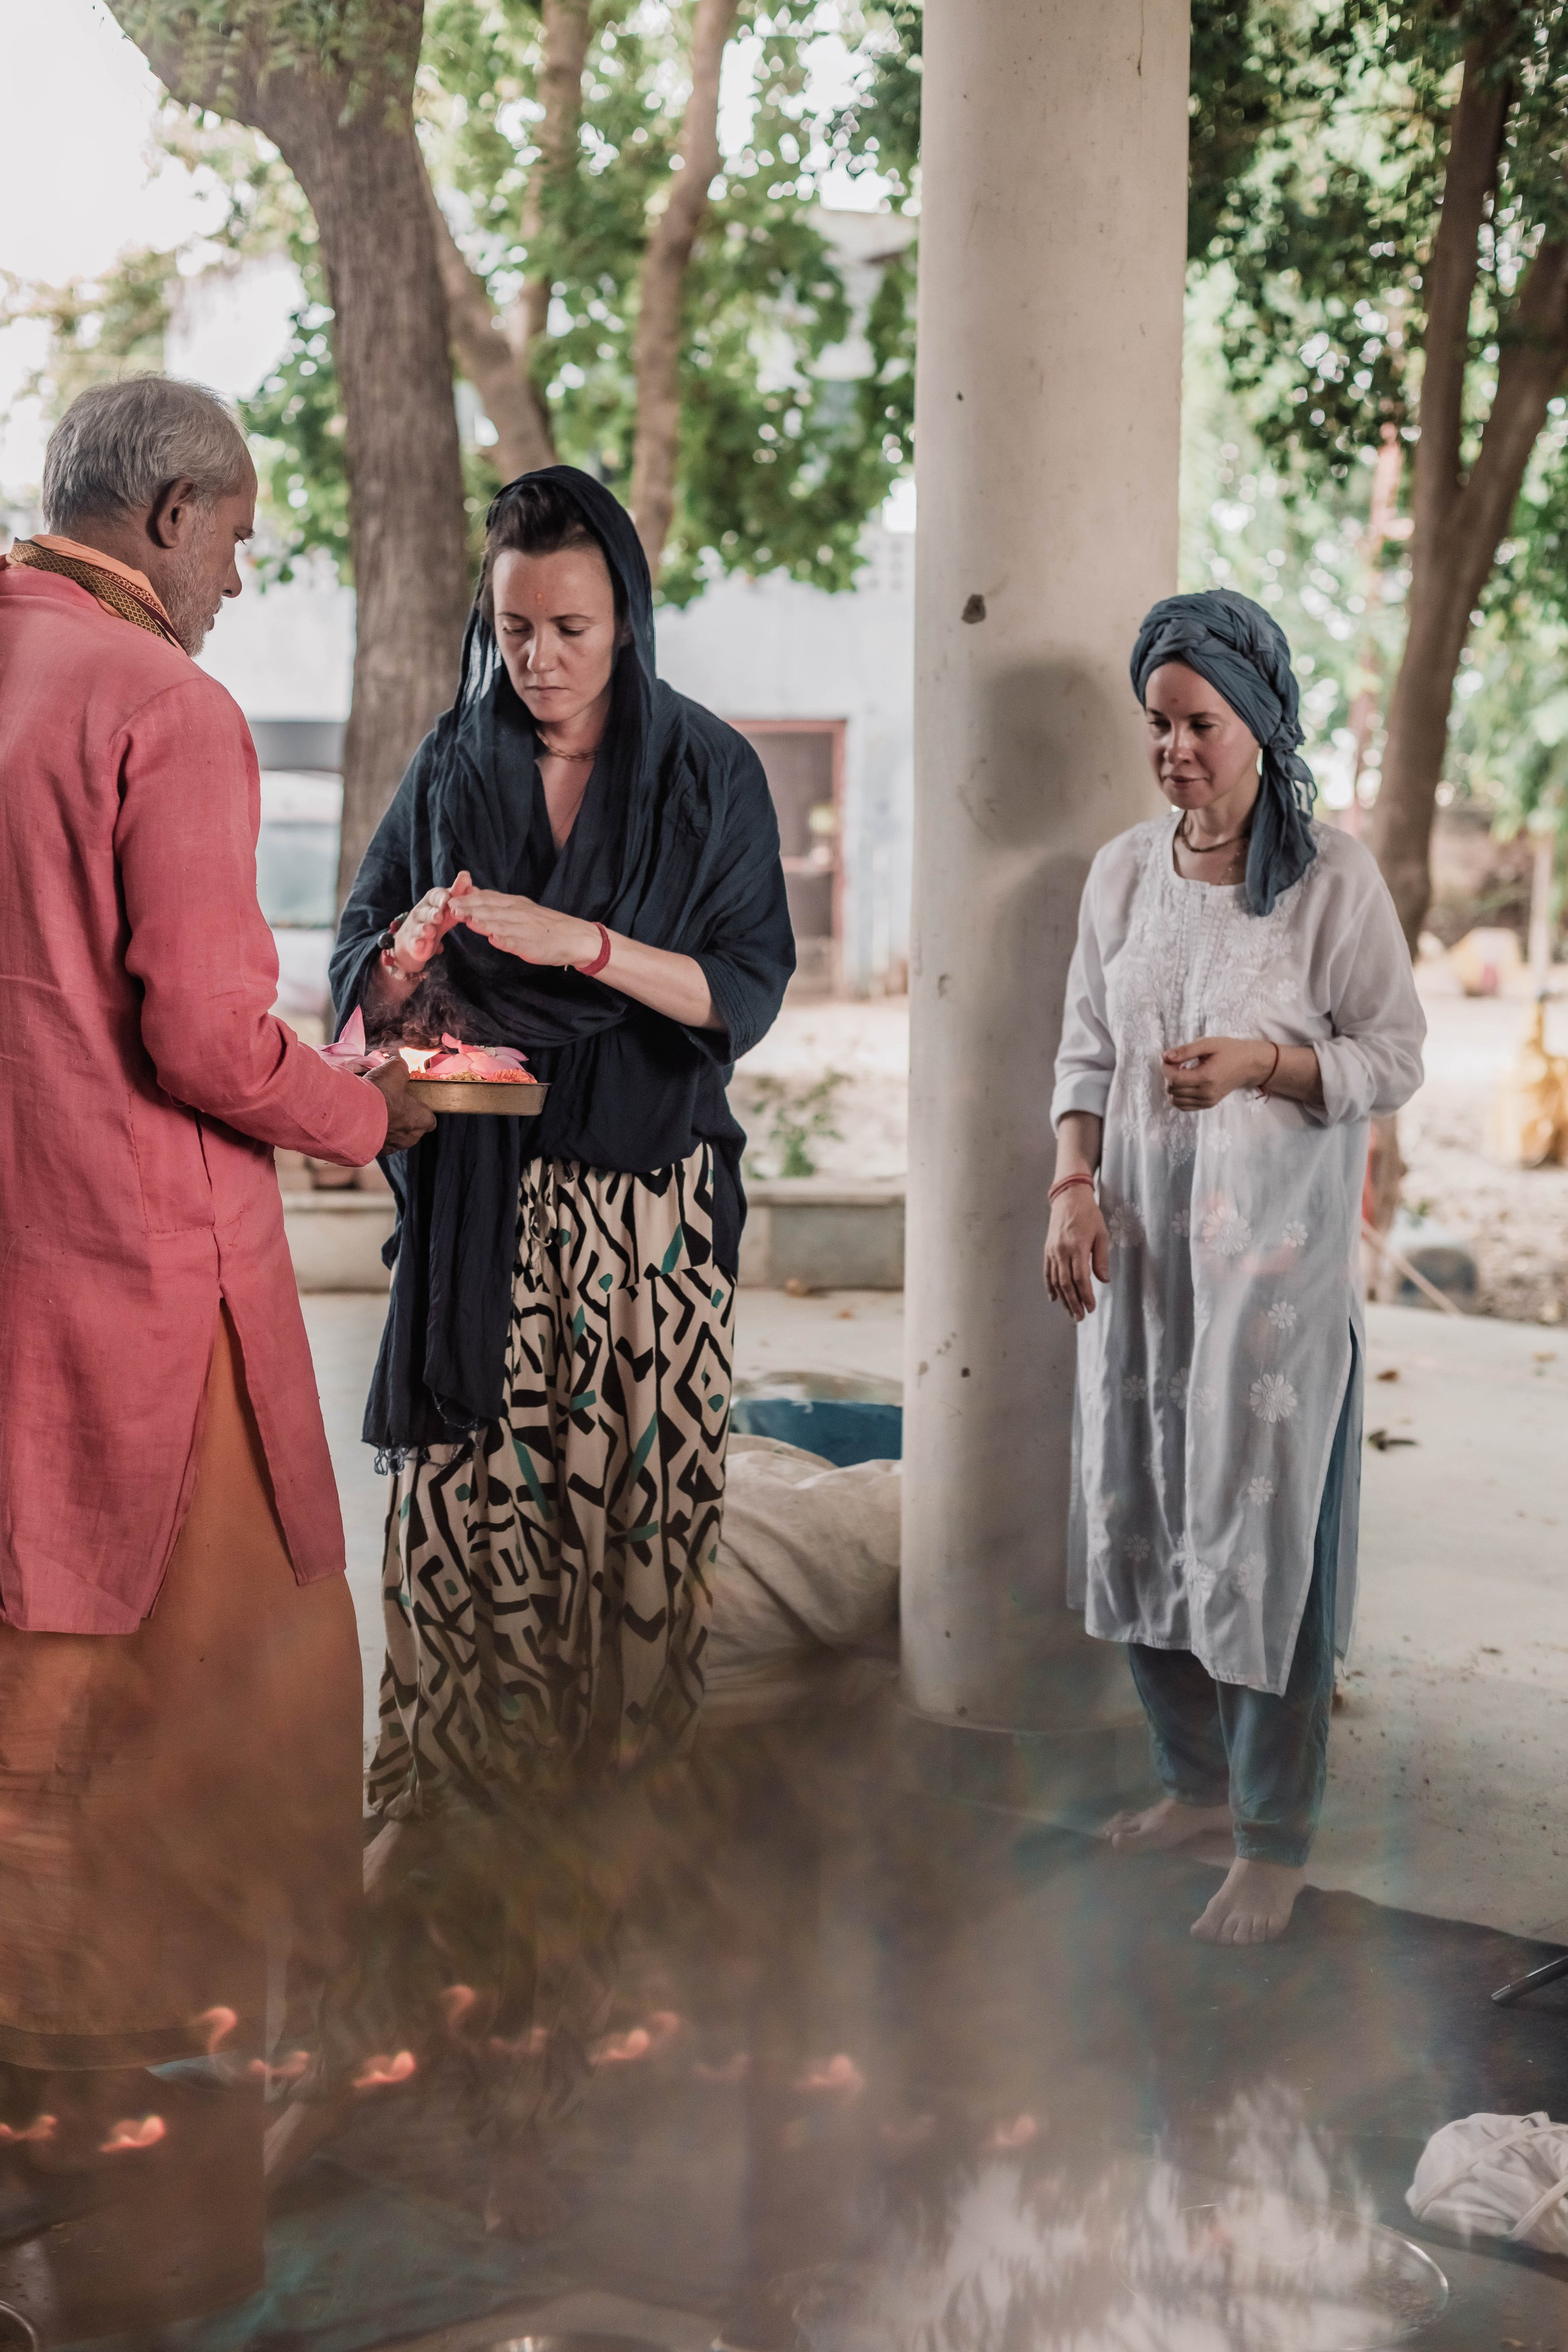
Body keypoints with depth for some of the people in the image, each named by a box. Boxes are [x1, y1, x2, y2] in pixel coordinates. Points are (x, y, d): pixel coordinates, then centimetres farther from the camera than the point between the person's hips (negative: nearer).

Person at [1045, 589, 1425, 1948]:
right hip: (1142, 1245, 5)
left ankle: (1276, 1839, 9)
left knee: (1266, 1530, -3)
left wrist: (1260, 1064, -22)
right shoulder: (1124, 873, 6)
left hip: (1277, 1259, -5)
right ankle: (1198, 1782, 31)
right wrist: (1076, 1186, -4)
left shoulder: (1333, 880, -9)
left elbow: (1397, 1058, -7)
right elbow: (1088, 1052, 10)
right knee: (1142, 1514, 12)